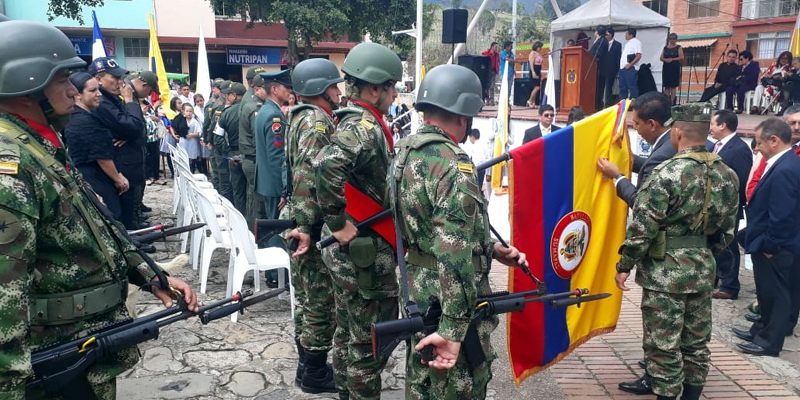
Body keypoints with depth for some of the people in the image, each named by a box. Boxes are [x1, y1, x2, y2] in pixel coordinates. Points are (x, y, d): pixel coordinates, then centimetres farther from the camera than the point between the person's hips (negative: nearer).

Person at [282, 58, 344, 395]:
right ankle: (316, 374, 13)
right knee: (322, 301, 0)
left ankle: (308, 366, 29)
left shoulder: (302, 116, 16)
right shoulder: (317, 120, -15)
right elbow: (308, 174, -26)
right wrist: (305, 224, -29)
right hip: (314, 226, -10)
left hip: (305, 221, 10)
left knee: (308, 298, 17)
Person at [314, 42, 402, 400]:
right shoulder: (366, 128, -21)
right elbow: (326, 165, -39)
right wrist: (339, 224, -30)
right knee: (371, 342, 4)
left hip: (349, 252, 10)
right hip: (365, 253, -10)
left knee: (349, 334, 22)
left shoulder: (353, 121, 11)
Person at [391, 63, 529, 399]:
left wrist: (492, 249, 12)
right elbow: (455, 255, -28)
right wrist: (453, 330, -25)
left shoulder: (406, 151, 5)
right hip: (447, 299, -9)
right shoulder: (454, 166, -24)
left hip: (416, 287, 9)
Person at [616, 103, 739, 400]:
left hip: (665, 270, -7)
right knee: (696, 340, 17)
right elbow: (727, 231, 13)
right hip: (703, 269, 7)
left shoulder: (667, 174, -18)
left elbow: (642, 227, -17)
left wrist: (624, 265, -8)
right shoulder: (727, 175, 5)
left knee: (663, 342, 3)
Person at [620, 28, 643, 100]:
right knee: (622, 87, 10)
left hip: (630, 68, -9)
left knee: (632, 87, -8)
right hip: (623, 67, 9)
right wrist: (621, 65, 14)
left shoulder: (636, 42, -5)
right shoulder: (627, 43, 21)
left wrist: (630, 64, -18)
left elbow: (639, 56, -15)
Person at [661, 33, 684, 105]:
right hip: (666, 68, 4)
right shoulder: (665, 48, 15)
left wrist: (672, 59, -15)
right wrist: (666, 60, -11)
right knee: (666, 85, 1)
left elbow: (681, 57, -6)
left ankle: (672, 101, -7)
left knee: (673, 86, -6)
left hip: (675, 68, -4)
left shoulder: (678, 47, 4)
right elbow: (661, 58, 10)